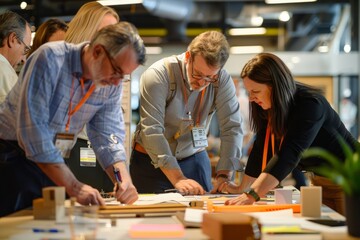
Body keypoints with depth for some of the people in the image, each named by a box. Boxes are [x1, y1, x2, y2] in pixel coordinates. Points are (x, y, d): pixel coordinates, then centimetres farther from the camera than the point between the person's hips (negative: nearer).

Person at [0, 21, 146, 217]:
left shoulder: (111, 86, -2)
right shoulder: (51, 59, -21)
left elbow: (108, 137, -2)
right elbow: (32, 129, -28)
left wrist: (124, 180, -23)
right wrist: (74, 186, -31)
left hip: (52, 165, 6)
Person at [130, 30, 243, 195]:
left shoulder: (222, 80, -12)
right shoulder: (158, 75, -22)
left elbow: (232, 129, -15)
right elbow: (152, 130, -28)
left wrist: (223, 177, -26)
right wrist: (178, 179, -33)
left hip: (194, 159, 3)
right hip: (151, 161, -2)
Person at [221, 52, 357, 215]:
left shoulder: (310, 105, -28)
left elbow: (289, 154, -39)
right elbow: (261, 148, 2)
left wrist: (252, 195, -48)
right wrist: (242, 188, 1)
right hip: (319, 180, 7)